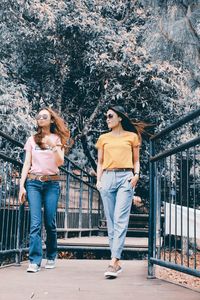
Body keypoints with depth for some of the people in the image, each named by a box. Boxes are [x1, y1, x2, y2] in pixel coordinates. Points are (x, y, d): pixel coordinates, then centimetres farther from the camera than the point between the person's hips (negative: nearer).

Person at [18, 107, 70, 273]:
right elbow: (27, 164, 9)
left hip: (52, 183, 0)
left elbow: (60, 162, -2)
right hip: (33, 182, 1)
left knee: (50, 223, -1)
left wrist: (53, 146, -17)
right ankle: (35, 261, -11)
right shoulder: (32, 140, 13)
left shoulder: (58, 139, 10)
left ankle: (51, 257, 17)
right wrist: (22, 185, 0)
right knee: (35, 223, -10)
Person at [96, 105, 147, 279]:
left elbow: (136, 160, 14)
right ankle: (118, 262, 6)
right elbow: (100, 162, 18)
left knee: (120, 220, -14)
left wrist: (136, 175, -4)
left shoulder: (132, 136, 12)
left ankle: (113, 262, -20)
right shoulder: (103, 138, 18)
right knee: (111, 222, 1)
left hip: (126, 177, -3)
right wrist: (98, 180, 5)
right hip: (107, 178, 3)